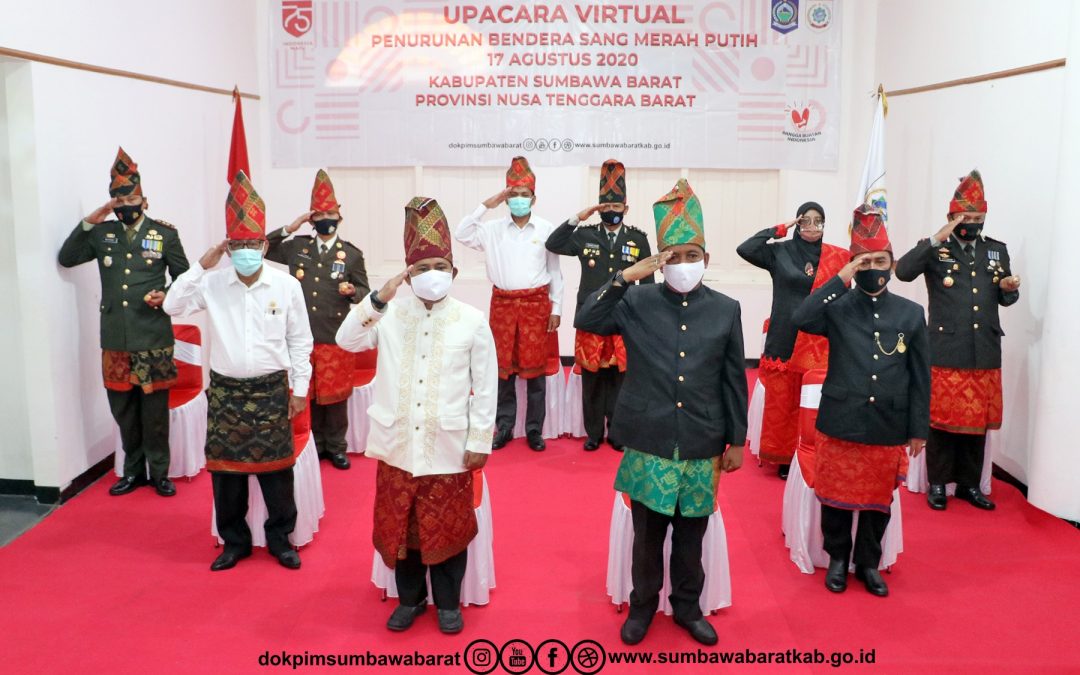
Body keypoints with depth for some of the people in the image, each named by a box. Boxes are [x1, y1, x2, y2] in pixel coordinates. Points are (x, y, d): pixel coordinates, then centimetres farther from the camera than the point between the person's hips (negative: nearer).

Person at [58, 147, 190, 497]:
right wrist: (90, 221, -5)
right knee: (123, 409, 12)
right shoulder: (102, 233, 9)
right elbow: (66, 258, 2)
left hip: (154, 338, -3)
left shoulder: (165, 233, 1)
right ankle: (133, 470, 26)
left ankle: (159, 472, 18)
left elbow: (184, 277, 4)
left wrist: (167, 295, -15)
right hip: (115, 339, 3)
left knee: (154, 410, 5)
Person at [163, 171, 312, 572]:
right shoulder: (213, 284, -2)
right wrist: (201, 266, -14)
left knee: (276, 467, 6)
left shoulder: (287, 286, -5)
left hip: (271, 390, -1)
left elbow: (300, 340, 0)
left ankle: (280, 538, 23)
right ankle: (235, 541, 26)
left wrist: (300, 388, 0)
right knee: (225, 468, 9)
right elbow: (173, 306, -10)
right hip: (225, 390, 2)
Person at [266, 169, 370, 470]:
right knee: (306, 393, 9)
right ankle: (313, 445, 24)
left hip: (336, 338, -1)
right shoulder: (296, 246, 6)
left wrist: (352, 291, -18)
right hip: (300, 335, 2)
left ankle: (336, 447, 21)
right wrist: (290, 227, -2)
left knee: (335, 394, 6)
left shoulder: (352, 253, 1)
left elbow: (364, 291, 5)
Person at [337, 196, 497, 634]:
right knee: (400, 523, 14)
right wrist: (378, 298, -19)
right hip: (398, 442, 2)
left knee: (447, 526, 10)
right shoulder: (390, 314, -1)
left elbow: (487, 386, -2)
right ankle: (410, 598, 34)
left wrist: (480, 441, -4)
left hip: (448, 445, -2)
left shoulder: (472, 321, -5)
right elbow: (346, 341, -10)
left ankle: (448, 602, 30)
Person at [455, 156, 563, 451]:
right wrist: (485, 206, -9)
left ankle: (534, 430, 15)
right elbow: (461, 235, -7)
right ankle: (504, 427, 19)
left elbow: (555, 271, 4)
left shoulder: (546, 229, 1)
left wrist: (556, 308, 2)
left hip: (537, 304, -1)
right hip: (503, 304, 1)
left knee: (535, 367, 4)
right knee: (504, 367, 7)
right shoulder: (493, 228, 3)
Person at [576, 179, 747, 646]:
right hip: (648, 444, -1)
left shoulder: (726, 309, 2)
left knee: (691, 535, 15)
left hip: (702, 446, 1)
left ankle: (688, 607, 34)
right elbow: (586, 321, -14)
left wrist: (736, 441, 6)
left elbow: (733, 381, 5)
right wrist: (623, 278, -22)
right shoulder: (637, 302, -2)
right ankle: (642, 605, 32)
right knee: (648, 533, 12)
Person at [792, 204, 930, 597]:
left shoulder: (911, 313, 3)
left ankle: (868, 564, 31)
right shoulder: (838, 308, -2)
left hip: (889, 431, 2)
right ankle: (837, 559, 30)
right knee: (837, 497, 10)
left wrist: (918, 430, 4)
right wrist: (842, 279, -22)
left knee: (878, 501, 13)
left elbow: (920, 377, 5)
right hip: (839, 425, -1)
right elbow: (800, 319, -24)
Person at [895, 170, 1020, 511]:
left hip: (985, 353, 4)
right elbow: (903, 271, -21)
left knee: (978, 419, 11)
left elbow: (1005, 299, 15)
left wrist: (1008, 287, -8)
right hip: (946, 352, -4)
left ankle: (970, 484, 23)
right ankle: (938, 483, 15)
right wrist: (936, 239, -25)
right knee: (942, 418, 3)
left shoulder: (997, 250, 11)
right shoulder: (935, 249, -2)